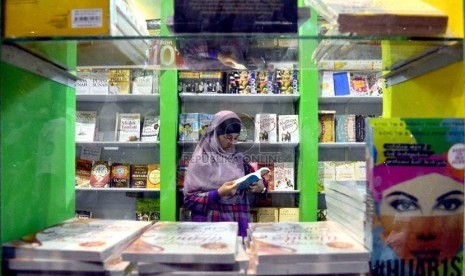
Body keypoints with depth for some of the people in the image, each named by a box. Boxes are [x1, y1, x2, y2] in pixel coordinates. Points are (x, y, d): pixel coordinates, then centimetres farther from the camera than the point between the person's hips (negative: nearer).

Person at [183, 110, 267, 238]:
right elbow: (189, 199, -9)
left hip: (238, 225, 4)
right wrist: (219, 194, -20)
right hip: (211, 227, -4)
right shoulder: (200, 160, -7)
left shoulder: (238, 159, 6)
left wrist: (261, 187, -8)